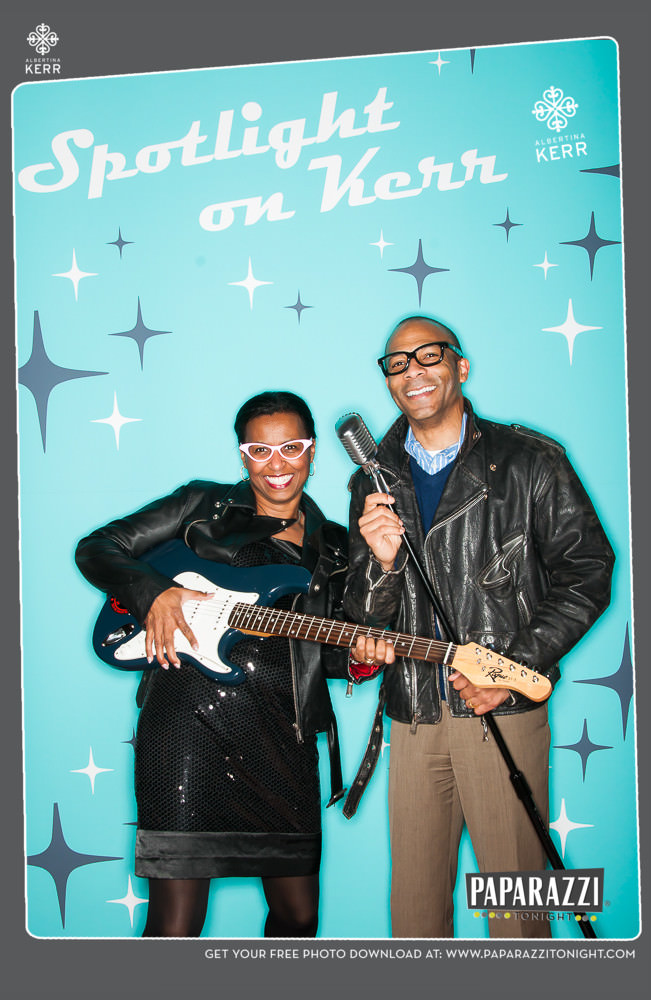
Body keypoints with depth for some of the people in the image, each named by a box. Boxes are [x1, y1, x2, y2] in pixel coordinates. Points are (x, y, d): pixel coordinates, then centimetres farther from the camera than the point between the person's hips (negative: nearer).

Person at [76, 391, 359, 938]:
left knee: (298, 914, 11)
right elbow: (97, 548, 7)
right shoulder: (205, 505, 7)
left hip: (283, 730, 4)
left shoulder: (333, 546, 17)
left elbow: (329, 651, 18)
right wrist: (154, 591, -11)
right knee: (175, 925, -6)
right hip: (192, 714, -4)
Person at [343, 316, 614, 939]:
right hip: (412, 716, 3)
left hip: (503, 709, -3)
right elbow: (364, 619, 9)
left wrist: (514, 666, -11)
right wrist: (381, 561, -13)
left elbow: (586, 573, -2)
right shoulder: (372, 483, 10)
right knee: (415, 899, 11)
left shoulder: (528, 462, -1)